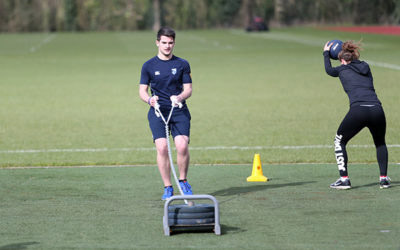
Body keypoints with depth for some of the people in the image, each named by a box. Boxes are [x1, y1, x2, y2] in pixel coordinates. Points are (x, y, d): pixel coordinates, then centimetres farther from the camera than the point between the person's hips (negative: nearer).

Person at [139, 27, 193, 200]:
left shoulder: (182, 64, 8)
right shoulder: (149, 66, 7)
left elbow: (188, 88, 8)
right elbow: (142, 90, 7)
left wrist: (180, 97, -15)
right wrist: (149, 99, -16)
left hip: (179, 111, 0)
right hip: (158, 111, 0)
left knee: (182, 146, -18)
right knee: (162, 147, -16)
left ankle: (183, 181, 5)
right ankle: (167, 187, -5)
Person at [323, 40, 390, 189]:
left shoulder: (343, 69, 15)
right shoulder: (365, 67, 23)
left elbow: (329, 70, 38)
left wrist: (326, 53, 55)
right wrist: (346, 52, 60)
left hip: (357, 110, -3)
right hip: (377, 109, 4)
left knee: (339, 141, 18)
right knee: (380, 143, 29)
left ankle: (344, 179, 8)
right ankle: (384, 178, 17)